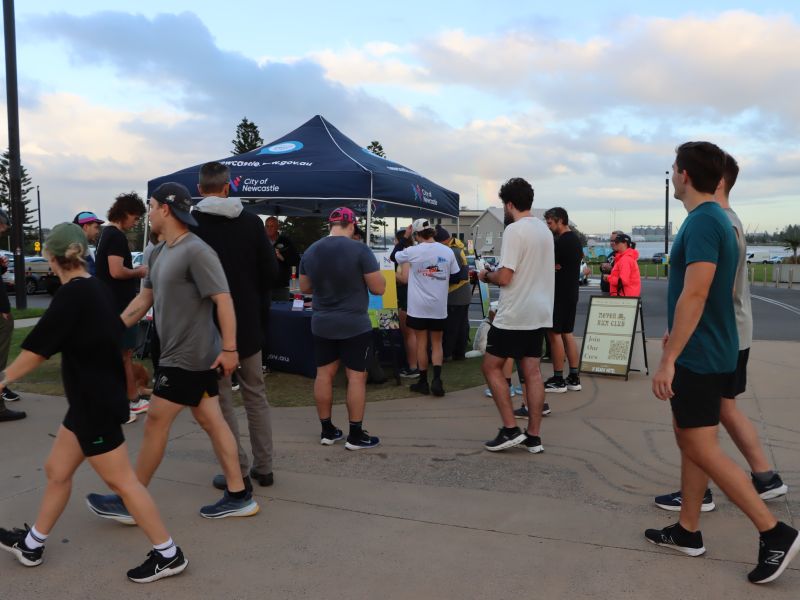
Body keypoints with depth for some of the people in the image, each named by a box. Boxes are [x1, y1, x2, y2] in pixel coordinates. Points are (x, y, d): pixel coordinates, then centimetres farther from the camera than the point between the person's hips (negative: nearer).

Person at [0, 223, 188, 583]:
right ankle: (31, 545, 36)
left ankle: (168, 554, 7)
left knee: (121, 481, -1)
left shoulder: (72, 294, -19)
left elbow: (37, 349, -15)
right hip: (92, 400, 9)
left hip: (95, 405, -9)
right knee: (57, 471, 19)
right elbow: (112, 333, 22)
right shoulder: (95, 289, 7)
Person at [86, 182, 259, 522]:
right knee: (211, 421, 10)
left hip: (189, 357, -9)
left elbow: (223, 300, -21)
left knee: (156, 423, 1)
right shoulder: (158, 253, 12)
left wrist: (229, 349, -22)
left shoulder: (196, 252, -18)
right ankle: (238, 496, 17)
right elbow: (145, 298, 17)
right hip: (186, 354, 9)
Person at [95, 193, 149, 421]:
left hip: (115, 303, 10)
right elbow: (116, 271, -25)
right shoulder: (116, 236, -16)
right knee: (120, 355, -3)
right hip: (120, 305, -10)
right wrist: (138, 272, -9)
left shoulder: (107, 234, 15)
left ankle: (134, 400, 24)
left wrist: (134, 274, 12)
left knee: (126, 353, 15)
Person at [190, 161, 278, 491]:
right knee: (256, 395, 14)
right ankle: (263, 467, 21)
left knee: (221, 399, 6)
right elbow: (270, 269, 0)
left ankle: (238, 472, 11)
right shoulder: (251, 222, -1)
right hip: (248, 322, 3)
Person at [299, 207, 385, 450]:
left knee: (324, 374, 11)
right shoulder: (360, 249, -15)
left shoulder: (310, 251, 2)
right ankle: (356, 435, 8)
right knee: (356, 376, 3)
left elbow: (304, 288, 12)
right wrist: (373, 272, 7)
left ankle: (327, 430, 20)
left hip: (322, 324, 5)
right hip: (355, 325, -5)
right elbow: (379, 288, -12)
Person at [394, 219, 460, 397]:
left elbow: (394, 256, 10)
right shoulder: (447, 251, -1)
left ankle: (423, 382, 15)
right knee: (437, 343, 12)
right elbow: (455, 278, 6)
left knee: (421, 343, 8)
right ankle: (437, 379, -3)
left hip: (418, 305, -2)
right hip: (439, 306, 2)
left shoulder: (412, 251, -9)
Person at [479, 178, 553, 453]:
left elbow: (504, 278, -19)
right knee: (532, 371, 9)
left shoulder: (514, 230, -15)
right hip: (540, 311, 8)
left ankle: (510, 429, 1)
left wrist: (486, 275, 0)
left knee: (491, 367, 4)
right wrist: (496, 271, 22)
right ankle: (533, 436, 12)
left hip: (515, 314, -8)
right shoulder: (544, 229, 12)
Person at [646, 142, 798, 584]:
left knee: (701, 448, -3)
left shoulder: (702, 222, -19)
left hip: (699, 356, -10)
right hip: (705, 352, 10)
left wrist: (668, 359, -24)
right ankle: (687, 531, 23)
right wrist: (676, 336, 28)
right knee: (690, 441, 14)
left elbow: (694, 295, -26)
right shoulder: (716, 219, 13)